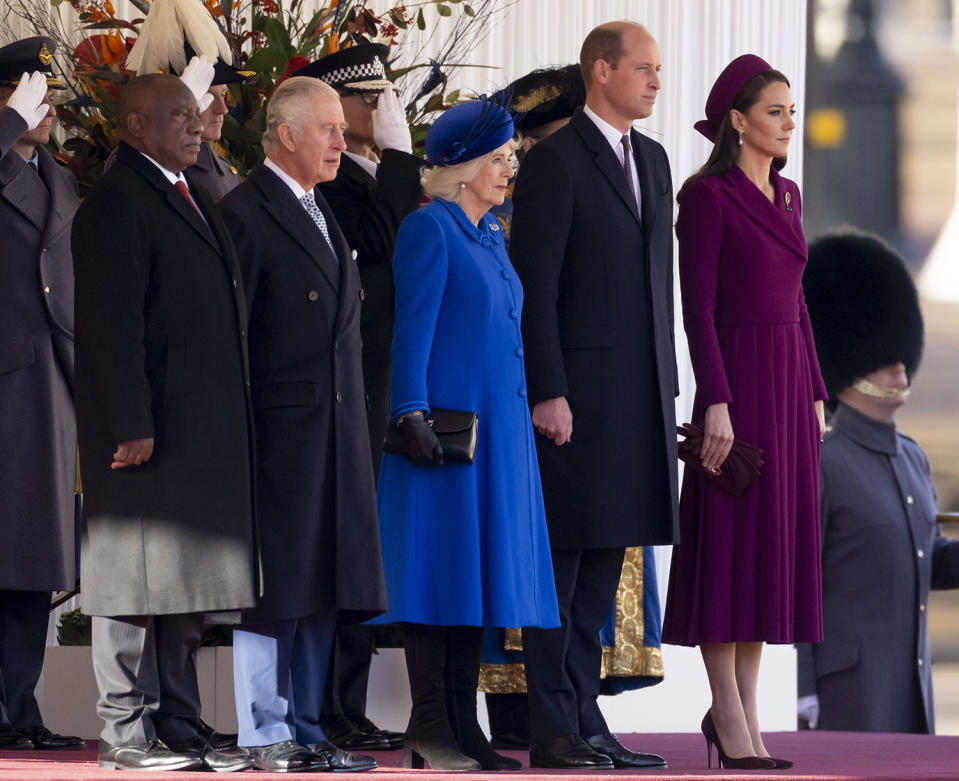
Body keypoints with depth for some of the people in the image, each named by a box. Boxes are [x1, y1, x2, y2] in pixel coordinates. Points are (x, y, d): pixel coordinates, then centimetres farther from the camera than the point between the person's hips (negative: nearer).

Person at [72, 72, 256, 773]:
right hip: (148, 432, -9)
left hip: (207, 435, 9)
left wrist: (237, 425, 17)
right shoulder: (116, 205, -10)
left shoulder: (194, 201, 19)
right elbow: (113, 322, -16)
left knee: (184, 586, 10)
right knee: (137, 584, -5)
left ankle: (179, 731, 14)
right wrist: (130, 425, -22)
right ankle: (126, 734, -2)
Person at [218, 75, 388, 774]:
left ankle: (302, 730, 15)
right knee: (273, 585, -6)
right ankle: (263, 735, -2)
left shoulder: (321, 216, 19)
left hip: (333, 435, 9)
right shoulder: (246, 214, -9)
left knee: (320, 589, 10)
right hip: (278, 434, -9)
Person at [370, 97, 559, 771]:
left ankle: (462, 728, 8)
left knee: (476, 569, 7)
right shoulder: (430, 229, -8)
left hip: (498, 431, 9)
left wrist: (522, 424, 20)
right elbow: (413, 330, -13)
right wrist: (413, 416, -20)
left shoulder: (489, 235, 17)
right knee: (442, 565, -8)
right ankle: (430, 734, -7)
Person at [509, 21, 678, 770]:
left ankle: (585, 719, 14)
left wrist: (668, 384, 14)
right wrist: (547, 393, -16)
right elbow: (534, 287, -11)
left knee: (604, 566, 10)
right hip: (577, 392, -8)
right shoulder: (555, 160, -8)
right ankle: (554, 730, -1)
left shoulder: (652, 160, 16)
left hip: (641, 397, 8)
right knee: (565, 561, -4)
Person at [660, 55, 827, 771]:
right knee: (731, 545, -5)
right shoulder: (707, 195, -9)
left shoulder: (786, 195, 14)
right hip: (735, 379, -8)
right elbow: (696, 305, -13)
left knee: (774, 548, 7)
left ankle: (742, 709, 12)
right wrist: (717, 405, -18)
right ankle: (731, 718, -1)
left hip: (789, 385, 8)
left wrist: (814, 395, 14)